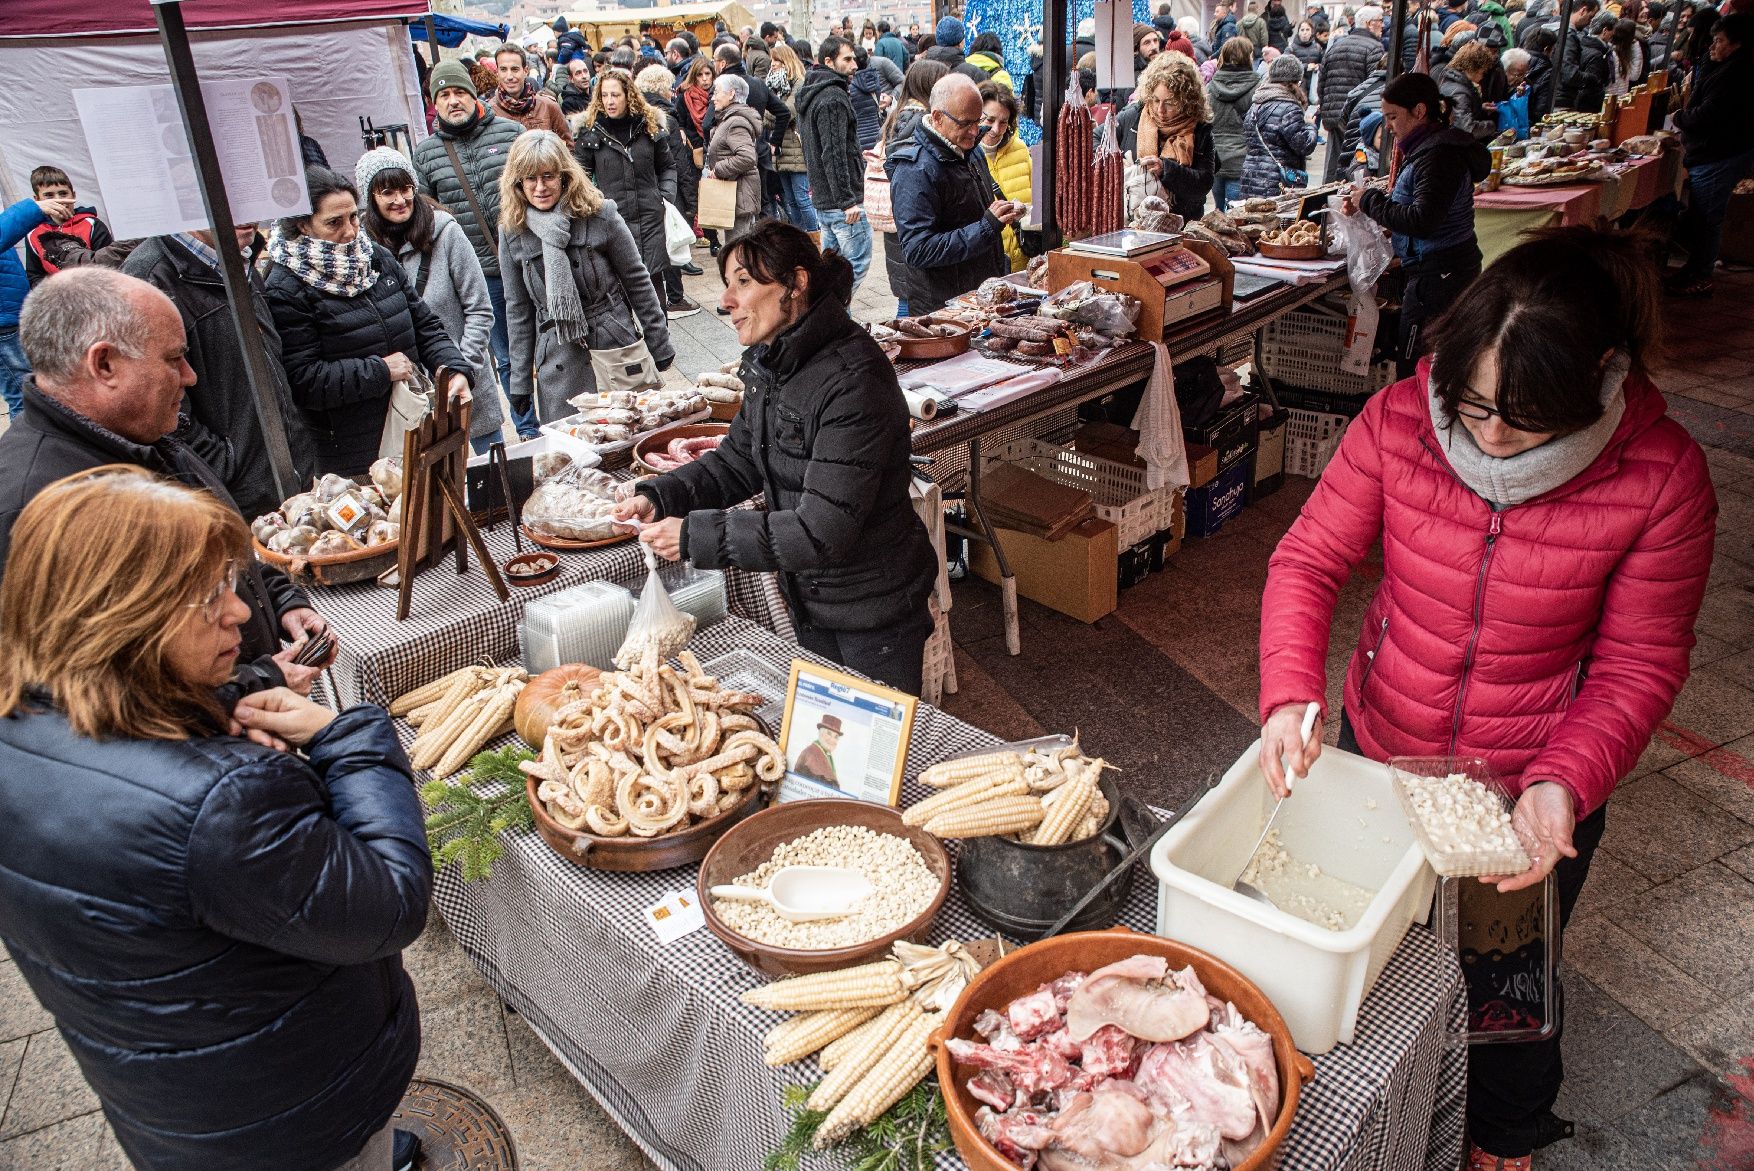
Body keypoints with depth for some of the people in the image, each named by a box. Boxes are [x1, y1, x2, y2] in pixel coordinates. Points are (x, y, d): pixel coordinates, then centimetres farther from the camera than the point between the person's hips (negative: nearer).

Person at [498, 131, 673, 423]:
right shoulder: (511, 232, 1)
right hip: (557, 361, 2)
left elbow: (637, 281, -1)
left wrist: (659, 345, 1)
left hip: (615, 347, -2)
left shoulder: (600, 215, -9)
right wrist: (520, 381, 6)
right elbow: (517, 309, 7)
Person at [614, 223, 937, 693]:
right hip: (810, 601, 8)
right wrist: (658, 497, -8)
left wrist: (695, 536, -28)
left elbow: (824, 531, -31)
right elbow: (738, 462, 9)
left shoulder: (853, 383, -29)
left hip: (875, 612, -8)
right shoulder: (769, 362, -2)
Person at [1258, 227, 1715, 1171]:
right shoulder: (1399, 421, -20)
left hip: (1534, 789, -1)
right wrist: (1289, 696, -28)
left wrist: (1564, 783, -29)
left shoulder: (1661, 476, -22)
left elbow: (1640, 666, -14)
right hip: (1377, 750, 2)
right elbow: (1307, 559, -13)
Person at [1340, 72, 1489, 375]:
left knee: (1413, 371, -7)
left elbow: (1422, 220, -26)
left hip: (1437, 277, -11)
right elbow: (1413, 203, 19)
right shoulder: (1425, 148, 15)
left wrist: (1370, 201, -15)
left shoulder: (1438, 156, -18)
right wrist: (1364, 200, 4)